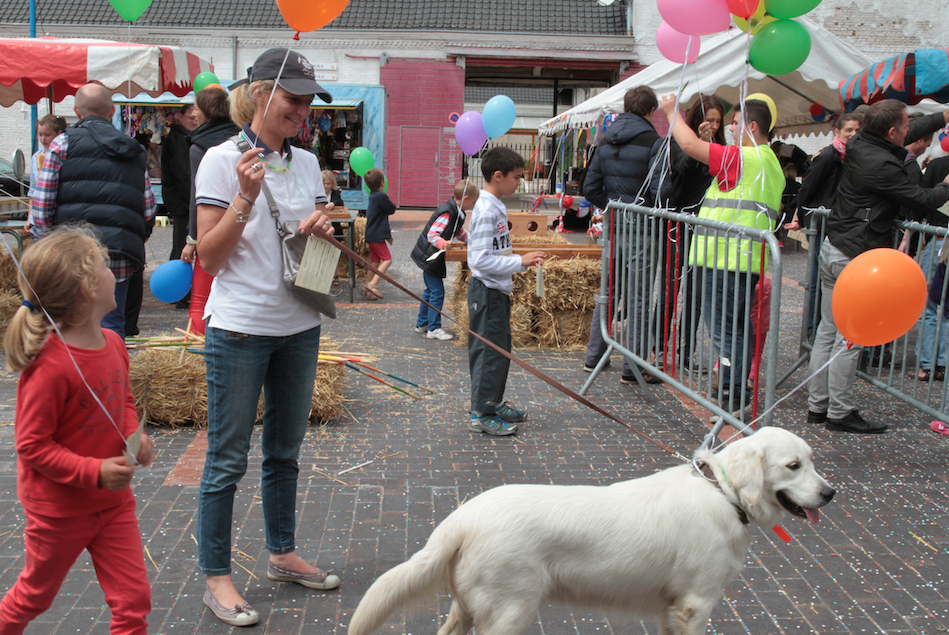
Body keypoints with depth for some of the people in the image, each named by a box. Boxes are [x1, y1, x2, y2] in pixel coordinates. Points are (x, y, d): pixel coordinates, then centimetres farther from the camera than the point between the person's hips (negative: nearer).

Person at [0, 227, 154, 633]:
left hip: (113, 501, 6)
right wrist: (95, 472, -27)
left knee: (133, 600, 6)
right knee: (35, 594, 20)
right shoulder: (49, 366, -27)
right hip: (59, 508, -6)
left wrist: (134, 434, -5)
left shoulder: (113, 344, -3)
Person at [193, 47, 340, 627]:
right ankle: (216, 577, 13)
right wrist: (246, 198, -22)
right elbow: (209, 258, -11)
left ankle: (283, 554, 33)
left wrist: (322, 227, -5)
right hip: (240, 328, -6)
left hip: (300, 326, 6)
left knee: (285, 450, 18)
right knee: (228, 459, 2)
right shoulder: (223, 160, -9)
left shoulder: (307, 163, 8)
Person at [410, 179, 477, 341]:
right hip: (429, 256, -10)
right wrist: (442, 243, -48)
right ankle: (434, 329, 1)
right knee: (437, 292, -6)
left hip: (431, 257, 10)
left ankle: (421, 324, 29)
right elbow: (432, 234, -31)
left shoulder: (458, 212, 5)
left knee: (430, 291, 18)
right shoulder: (447, 213, -25)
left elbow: (460, 233, 22)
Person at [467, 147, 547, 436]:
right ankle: (481, 415, 6)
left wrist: (523, 259, 5)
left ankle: (494, 403, 31)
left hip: (497, 290, 10)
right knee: (489, 352, -3)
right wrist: (520, 262, -22)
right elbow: (481, 260, -25)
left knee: (500, 350, 18)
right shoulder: (486, 211, -20)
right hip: (486, 292, -10)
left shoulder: (496, 207, 11)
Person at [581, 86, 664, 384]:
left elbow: (590, 187, 9)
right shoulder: (652, 142, -11)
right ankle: (632, 367, 4)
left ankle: (593, 356, 23)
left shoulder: (605, 142, 9)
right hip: (641, 228, -6)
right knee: (639, 297, 0)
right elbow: (659, 191, -18)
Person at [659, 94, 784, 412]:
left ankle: (734, 394, -3)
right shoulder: (772, 164, 19)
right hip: (749, 258, 10)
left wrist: (672, 111, -2)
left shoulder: (742, 158, -12)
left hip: (726, 258, -10)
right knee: (739, 325, 15)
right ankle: (735, 384, 23)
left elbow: (689, 144, -15)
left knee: (723, 326, -5)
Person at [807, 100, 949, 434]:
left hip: (833, 246, 9)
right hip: (857, 257, -9)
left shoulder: (859, 144, 6)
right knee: (850, 338, -3)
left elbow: (914, 131, 24)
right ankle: (840, 413, 4)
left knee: (828, 331, 11)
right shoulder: (883, 166, -20)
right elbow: (922, 200, -8)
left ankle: (817, 405, 17)